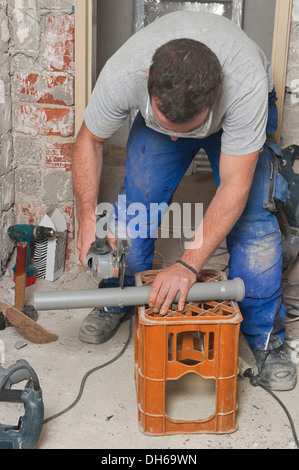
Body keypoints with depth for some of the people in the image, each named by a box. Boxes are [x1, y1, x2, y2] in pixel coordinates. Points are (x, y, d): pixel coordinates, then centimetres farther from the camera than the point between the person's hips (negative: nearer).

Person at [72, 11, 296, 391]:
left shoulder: (247, 85, -45)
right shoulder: (122, 76, -38)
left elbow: (235, 185, -38)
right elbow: (89, 140, -18)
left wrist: (188, 265, -43)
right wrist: (87, 217, -27)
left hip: (236, 115, -2)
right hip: (161, 105, 2)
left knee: (252, 217, -15)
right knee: (136, 203, -8)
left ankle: (265, 336, 3)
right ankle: (119, 302, 19)